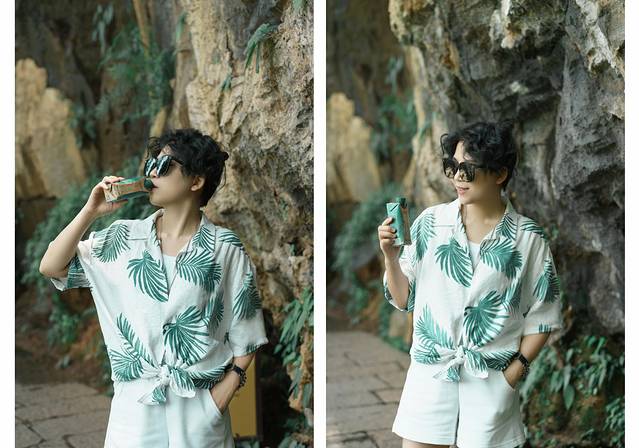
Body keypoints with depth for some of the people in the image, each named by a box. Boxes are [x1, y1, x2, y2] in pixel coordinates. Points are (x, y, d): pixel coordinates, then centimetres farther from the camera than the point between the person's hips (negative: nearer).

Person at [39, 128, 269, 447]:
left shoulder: (225, 249, -5)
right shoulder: (123, 238, 3)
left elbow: (245, 337, -2)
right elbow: (51, 267, 0)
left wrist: (220, 398, -9)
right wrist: (91, 211, -7)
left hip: (199, 411, -2)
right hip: (135, 406, 2)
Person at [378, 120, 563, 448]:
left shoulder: (528, 238, -5)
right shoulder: (431, 223, -1)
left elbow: (542, 316, 2)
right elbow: (403, 299, 3)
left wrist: (515, 371, -5)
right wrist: (390, 256, -12)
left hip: (493, 381, -1)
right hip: (430, 372, 1)